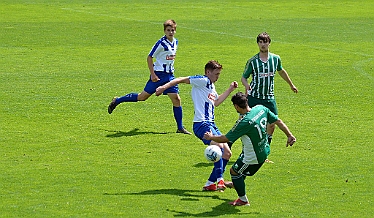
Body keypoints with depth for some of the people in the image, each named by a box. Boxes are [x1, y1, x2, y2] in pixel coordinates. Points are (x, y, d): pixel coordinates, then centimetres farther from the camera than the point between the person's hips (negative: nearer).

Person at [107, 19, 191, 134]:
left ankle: (180, 128, 1)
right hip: (158, 74, -6)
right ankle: (117, 100, 18)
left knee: (176, 99, -3)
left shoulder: (175, 42, 8)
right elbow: (149, 57, -12)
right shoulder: (161, 43, -14)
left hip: (169, 75, 6)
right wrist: (153, 74, -16)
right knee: (142, 97, -1)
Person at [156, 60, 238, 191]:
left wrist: (230, 89, 37)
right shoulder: (202, 81, -7)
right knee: (219, 146, -28)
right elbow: (182, 80, -12)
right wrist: (165, 87, -23)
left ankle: (211, 183, 10)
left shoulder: (211, 86, 21)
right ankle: (219, 180, -28)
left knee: (227, 153, 7)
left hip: (211, 124, 10)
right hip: (201, 124, -10)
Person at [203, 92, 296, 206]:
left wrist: (211, 137, -4)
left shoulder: (244, 122, -32)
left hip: (253, 157, -9)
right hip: (264, 150, 9)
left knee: (234, 171, 12)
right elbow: (278, 121, -3)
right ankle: (236, 184, 60)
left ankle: (243, 200, 26)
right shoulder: (261, 109, -12)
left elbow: (225, 139, -22)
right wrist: (289, 135, 8)